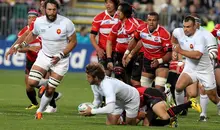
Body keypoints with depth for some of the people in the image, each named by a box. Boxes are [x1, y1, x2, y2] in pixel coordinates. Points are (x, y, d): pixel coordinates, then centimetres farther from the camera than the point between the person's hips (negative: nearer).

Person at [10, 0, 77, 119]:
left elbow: (73, 42, -10)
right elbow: (33, 34, 15)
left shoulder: (66, 23, -19)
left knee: (50, 90, -1)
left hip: (60, 60, -3)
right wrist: (23, 44, 2)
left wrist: (60, 55, -19)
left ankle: (40, 111, 24)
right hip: (44, 55, 3)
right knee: (32, 82, -15)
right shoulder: (39, 22, -8)